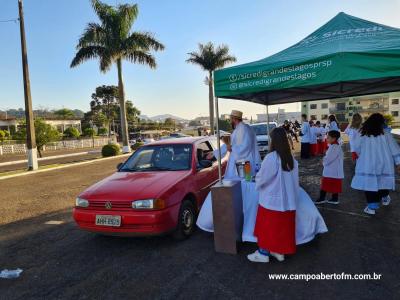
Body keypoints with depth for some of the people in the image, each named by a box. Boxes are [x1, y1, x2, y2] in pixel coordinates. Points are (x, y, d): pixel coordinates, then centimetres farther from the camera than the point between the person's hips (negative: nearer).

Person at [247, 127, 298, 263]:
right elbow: (294, 180, 8)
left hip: (271, 199, -6)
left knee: (266, 226, 10)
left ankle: (263, 253, 21)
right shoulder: (292, 159, 0)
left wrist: (257, 177, 10)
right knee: (282, 226, 17)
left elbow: (261, 179, -12)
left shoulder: (271, 158, -21)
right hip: (287, 200, 6)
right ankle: (280, 252, 30)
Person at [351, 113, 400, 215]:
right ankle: (385, 198, 44)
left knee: (370, 183, 3)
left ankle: (372, 206, 5)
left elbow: (357, 149, 4)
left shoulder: (363, 135, -7)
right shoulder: (386, 135, -5)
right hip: (384, 164, 2)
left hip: (367, 165, -2)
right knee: (383, 182, 21)